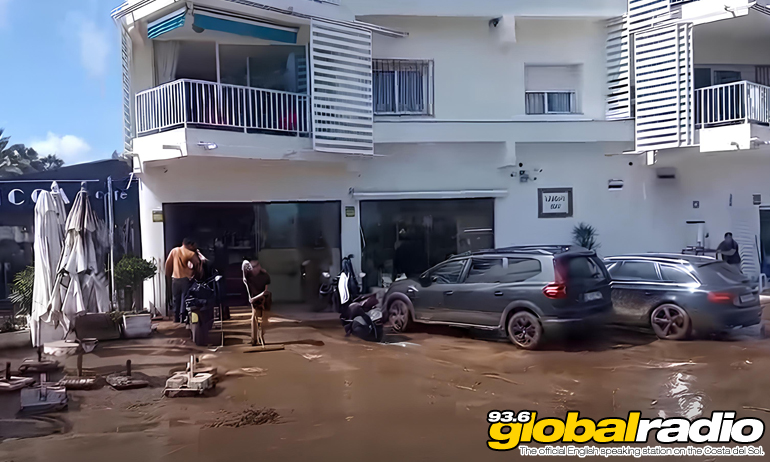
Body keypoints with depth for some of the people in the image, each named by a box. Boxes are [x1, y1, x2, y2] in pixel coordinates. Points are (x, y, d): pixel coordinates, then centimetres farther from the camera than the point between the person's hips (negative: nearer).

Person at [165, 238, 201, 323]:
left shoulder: (174, 251, 1)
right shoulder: (191, 254, -9)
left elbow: (168, 263, 2)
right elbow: (197, 264, -9)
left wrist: (169, 274, 12)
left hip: (175, 278, 4)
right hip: (186, 279, -3)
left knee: (176, 298, 12)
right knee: (184, 297, 3)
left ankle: (176, 317, 15)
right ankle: (183, 317, -1)